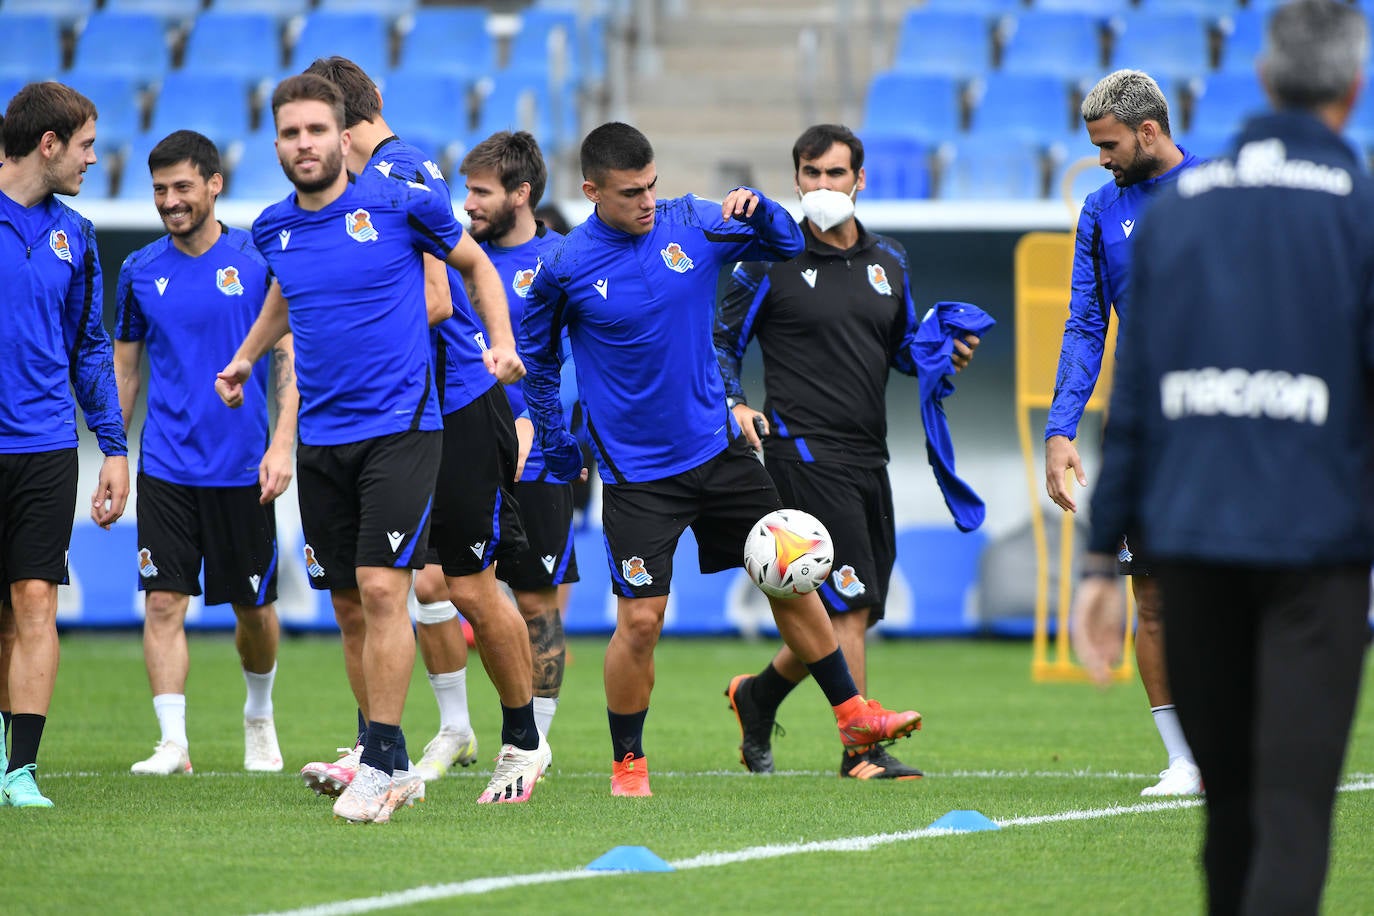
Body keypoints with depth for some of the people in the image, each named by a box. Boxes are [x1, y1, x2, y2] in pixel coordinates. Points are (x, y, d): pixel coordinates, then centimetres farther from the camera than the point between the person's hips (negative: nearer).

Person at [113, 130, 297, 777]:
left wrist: (282, 445, -13)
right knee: (163, 602, -10)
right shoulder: (140, 271, 5)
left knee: (255, 608, 9)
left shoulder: (259, 260, -2)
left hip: (244, 467, -1)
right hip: (165, 468, 1)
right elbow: (124, 368, 13)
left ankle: (259, 715, 34)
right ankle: (172, 742, -11)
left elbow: (289, 358, -2)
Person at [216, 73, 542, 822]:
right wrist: (246, 356, 38)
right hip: (321, 437, 5)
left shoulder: (402, 206, -5)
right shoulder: (274, 229, 8)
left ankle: (382, 763, -12)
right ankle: (385, 765, 18)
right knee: (351, 603, 7)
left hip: (399, 428, -5)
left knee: (381, 588, -15)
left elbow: (475, 264, 12)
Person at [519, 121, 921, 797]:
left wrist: (759, 209, -12)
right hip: (636, 474, -4)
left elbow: (786, 246, 10)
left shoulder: (690, 224, -3)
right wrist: (560, 451, 7)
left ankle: (852, 715, 22)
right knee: (640, 620, -8)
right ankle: (627, 764, 9)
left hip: (717, 449, 4)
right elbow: (536, 358, 4)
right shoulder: (566, 268, -11)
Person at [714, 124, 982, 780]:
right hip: (804, 450, -7)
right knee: (849, 604, -14)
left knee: (854, 613, 10)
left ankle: (758, 694, 33)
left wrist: (943, 354, 3)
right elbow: (722, 340, 2)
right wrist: (734, 405, -14)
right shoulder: (772, 260, -2)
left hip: (867, 455, 7)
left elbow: (902, 346, 24)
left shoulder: (887, 262, 14)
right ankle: (862, 751, -9)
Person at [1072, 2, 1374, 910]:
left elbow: (1127, 398, 9)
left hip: (1188, 538, 4)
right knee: (1293, 808, -8)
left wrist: (1102, 558, 12)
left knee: (1227, 798, 15)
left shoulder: (1175, 207, 9)